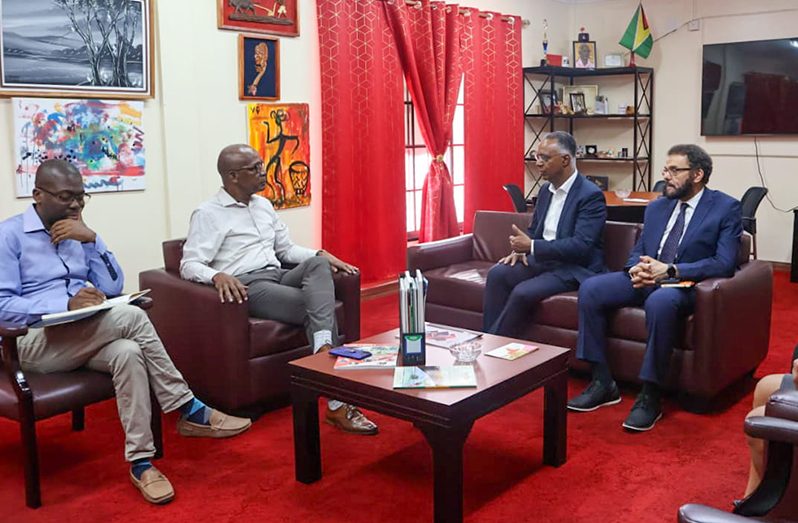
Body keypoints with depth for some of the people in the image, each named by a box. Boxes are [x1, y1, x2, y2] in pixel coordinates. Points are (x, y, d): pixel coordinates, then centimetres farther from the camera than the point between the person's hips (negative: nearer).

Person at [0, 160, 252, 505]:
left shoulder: (79, 232, 15)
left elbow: (113, 288, 6)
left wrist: (91, 240, -7)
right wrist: (67, 303, -27)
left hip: (85, 339, 6)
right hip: (35, 343, -5)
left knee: (128, 353, -31)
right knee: (131, 317, -30)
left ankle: (140, 461, -26)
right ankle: (191, 411, -22)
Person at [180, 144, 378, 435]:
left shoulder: (263, 205, 21)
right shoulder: (208, 214, -1)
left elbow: (286, 249, 25)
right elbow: (189, 265, -10)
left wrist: (321, 254, 6)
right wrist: (218, 275, -33)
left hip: (279, 277, 7)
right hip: (248, 286, -6)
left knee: (317, 264, -26)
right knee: (314, 307, -27)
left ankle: (324, 350, -44)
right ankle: (337, 402, -31)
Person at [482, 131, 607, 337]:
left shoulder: (591, 195, -14)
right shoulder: (546, 189, 12)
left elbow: (581, 246, -23)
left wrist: (532, 246, -24)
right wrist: (521, 248, -2)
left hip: (576, 268, -7)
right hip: (542, 258, 7)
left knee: (523, 292, -29)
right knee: (497, 273, -18)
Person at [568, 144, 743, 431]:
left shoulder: (726, 208, -2)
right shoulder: (656, 207, 16)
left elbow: (724, 264, -12)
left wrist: (670, 270, -22)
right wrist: (635, 269, -9)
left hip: (685, 284, -6)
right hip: (646, 279, 6)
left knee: (660, 301, -40)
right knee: (590, 289, -17)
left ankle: (650, 396, -26)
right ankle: (602, 383, -11)